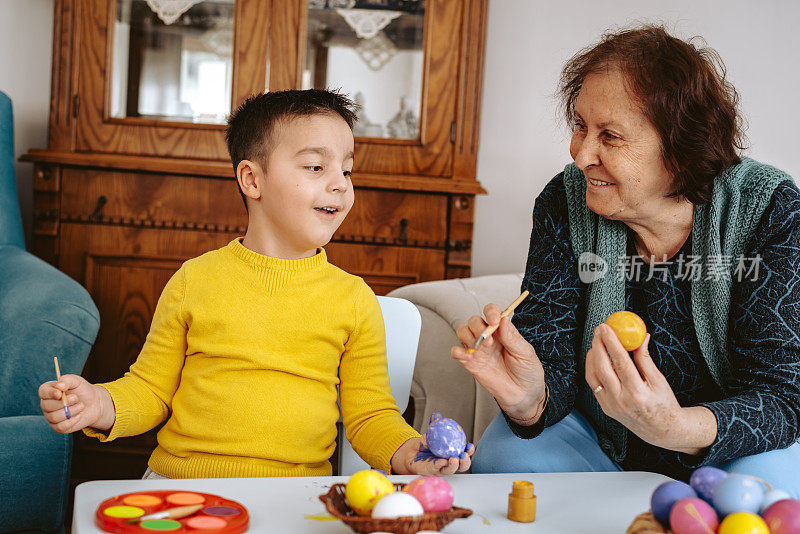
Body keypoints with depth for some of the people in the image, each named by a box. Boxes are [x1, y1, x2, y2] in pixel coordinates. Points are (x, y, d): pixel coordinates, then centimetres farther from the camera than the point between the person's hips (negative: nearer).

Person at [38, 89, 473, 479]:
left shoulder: (355, 299, 4)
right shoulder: (193, 280, 3)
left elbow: (369, 416, 8)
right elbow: (151, 391, 10)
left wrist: (407, 451, -11)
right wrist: (100, 406, -10)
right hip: (181, 480, -1)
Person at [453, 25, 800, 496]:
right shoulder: (566, 202, -13)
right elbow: (553, 363, -15)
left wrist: (676, 429, -45)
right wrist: (529, 400, -40)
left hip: (727, 449, -1)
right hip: (602, 444, 2)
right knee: (504, 452, -25)